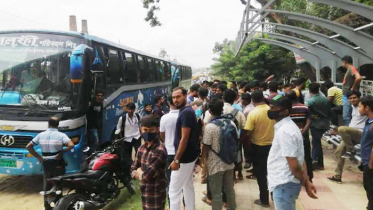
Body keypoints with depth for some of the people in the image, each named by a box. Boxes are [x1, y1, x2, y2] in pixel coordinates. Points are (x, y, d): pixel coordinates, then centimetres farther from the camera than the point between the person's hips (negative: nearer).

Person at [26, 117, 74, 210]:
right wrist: (62, 151, -11)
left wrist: (39, 157, 2)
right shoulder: (61, 135, -11)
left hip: (46, 164, 3)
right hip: (58, 164, -3)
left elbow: (28, 146, 3)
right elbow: (71, 145, -26)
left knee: (47, 186, 15)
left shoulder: (41, 135, 0)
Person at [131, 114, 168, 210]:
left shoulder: (160, 150, -23)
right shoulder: (142, 148, 3)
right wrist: (142, 173, -12)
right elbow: (133, 170, 7)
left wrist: (139, 172, -4)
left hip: (155, 194, -8)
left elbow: (147, 175, -25)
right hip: (144, 191, 8)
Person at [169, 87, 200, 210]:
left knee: (174, 191, -3)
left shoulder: (186, 112, -19)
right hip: (189, 155, 10)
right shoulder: (185, 111, 10)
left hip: (184, 157, -10)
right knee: (188, 186, 19)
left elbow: (184, 138, -23)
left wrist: (176, 160, -22)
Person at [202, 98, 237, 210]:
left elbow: (206, 147, -14)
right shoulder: (232, 123, -3)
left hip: (215, 165, -5)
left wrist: (203, 158, 5)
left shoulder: (209, 127, -19)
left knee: (216, 193, 6)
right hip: (229, 163, 6)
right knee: (230, 189, 19)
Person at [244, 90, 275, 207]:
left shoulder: (253, 113, -18)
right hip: (272, 144, 4)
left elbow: (248, 133, -17)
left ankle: (264, 200, 20)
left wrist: (248, 144, 2)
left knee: (261, 173, 10)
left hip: (258, 146, -4)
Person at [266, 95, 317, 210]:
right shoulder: (287, 126, 11)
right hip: (285, 183, 10)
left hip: (284, 185, -10)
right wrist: (307, 182, 6)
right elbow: (301, 159, 11)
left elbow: (294, 165, -21)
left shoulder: (284, 131, -21)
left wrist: (305, 184, -8)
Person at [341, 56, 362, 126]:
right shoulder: (349, 69, 14)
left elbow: (358, 78, -32)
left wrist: (353, 88, -20)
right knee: (345, 116, 17)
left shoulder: (352, 68, -16)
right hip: (346, 96, 10)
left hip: (348, 97, -10)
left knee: (346, 116, -7)